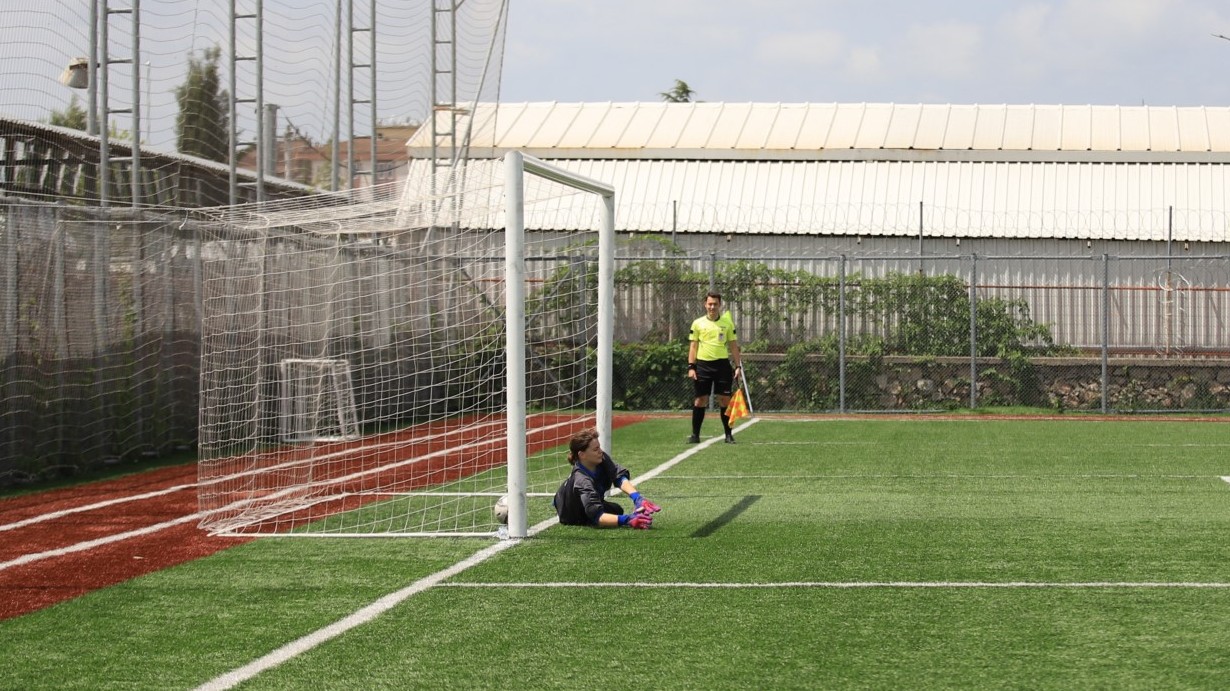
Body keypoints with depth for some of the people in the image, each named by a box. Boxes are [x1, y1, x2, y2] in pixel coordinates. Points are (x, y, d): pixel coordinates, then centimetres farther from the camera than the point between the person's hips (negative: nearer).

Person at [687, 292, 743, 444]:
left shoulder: (727, 323, 6)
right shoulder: (698, 323, 5)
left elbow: (733, 346, 9)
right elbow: (693, 346, 6)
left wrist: (738, 366, 2)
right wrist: (691, 367, -2)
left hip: (722, 364, 0)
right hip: (703, 364, 0)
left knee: (725, 400, 0)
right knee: (700, 400, 1)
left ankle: (728, 434, 8)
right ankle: (695, 435, 8)